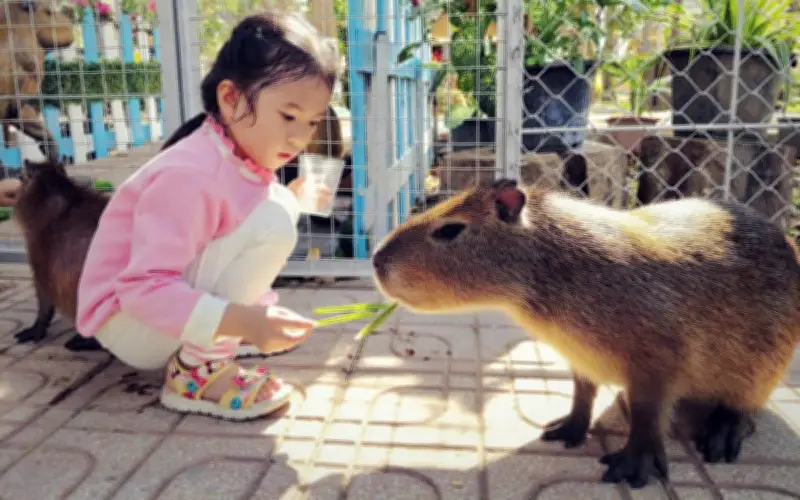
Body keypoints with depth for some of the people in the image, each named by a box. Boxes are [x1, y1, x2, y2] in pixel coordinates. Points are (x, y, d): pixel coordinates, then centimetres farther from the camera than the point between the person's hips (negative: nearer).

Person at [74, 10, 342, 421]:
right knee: (272, 223, -26)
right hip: (130, 320, -9)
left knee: (281, 203, 7)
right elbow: (143, 289, -33)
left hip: (171, 303, 9)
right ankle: (196, 370, -17)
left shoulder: (243, 157, -1)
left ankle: (206, 348, 7)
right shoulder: (193, 177, -29)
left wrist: (291, 199, -2)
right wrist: (241, 320, -40)